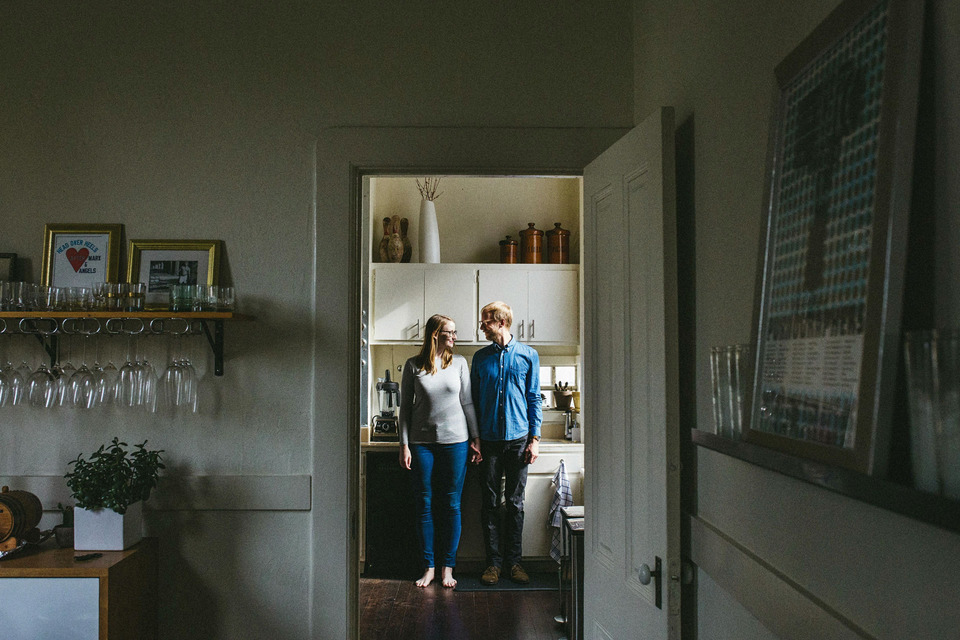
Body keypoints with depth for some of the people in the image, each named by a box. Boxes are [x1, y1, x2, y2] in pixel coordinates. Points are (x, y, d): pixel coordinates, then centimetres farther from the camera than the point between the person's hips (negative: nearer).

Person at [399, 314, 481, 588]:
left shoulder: (459, 363, 4)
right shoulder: (413, 366, 0)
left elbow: (467, 403, 7)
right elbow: (405, 407, 2)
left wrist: (475, 438, 4)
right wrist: (404, 445, -2)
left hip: (455, 441, 1)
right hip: (422, 442, -1)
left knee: (452, 505, 4)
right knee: (425, 504, 5)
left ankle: (447, 567, 14)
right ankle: (429, 567, 16)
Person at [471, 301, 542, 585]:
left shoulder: (528, 355, 2)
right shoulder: (481, 357, 7)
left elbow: (534, 399, 4)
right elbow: (473, 400, 9)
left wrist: (535, 438, -2)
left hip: (518, 439, -1)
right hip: (489, 441, 1)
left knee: (515, 503, 6)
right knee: (490, 503, 4)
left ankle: (514, 561, 16)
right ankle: (493, 562, 13)